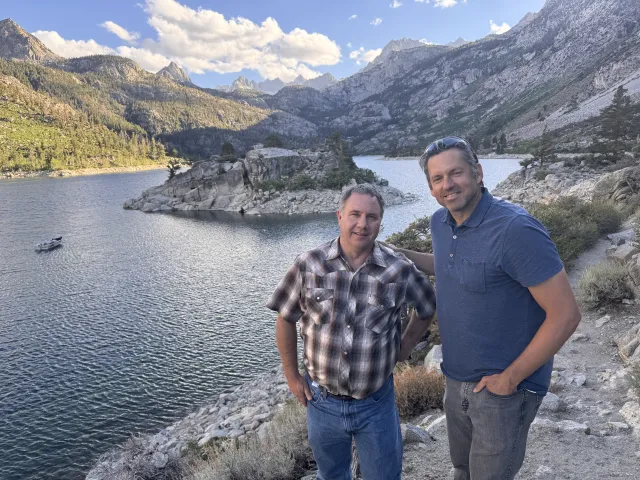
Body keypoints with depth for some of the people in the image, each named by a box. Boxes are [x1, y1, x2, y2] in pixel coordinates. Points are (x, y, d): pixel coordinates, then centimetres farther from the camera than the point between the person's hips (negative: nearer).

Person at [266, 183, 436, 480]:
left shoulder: (400, 271, -11)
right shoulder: (308, 266, -12)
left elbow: (427, 307, 8)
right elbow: (285, 319, -1)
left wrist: (405, 348, 5)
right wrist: (291, 376, 2)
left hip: (377, 404, 0)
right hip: (322, 401, 1)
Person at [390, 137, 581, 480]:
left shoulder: (516, 230, -26)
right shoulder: (440, 222, -2)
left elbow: (565, 315, -23)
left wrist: (510, 378, -17)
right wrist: (401, 255, 7)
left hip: (504, 388, -6)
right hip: (457, 379, 7)